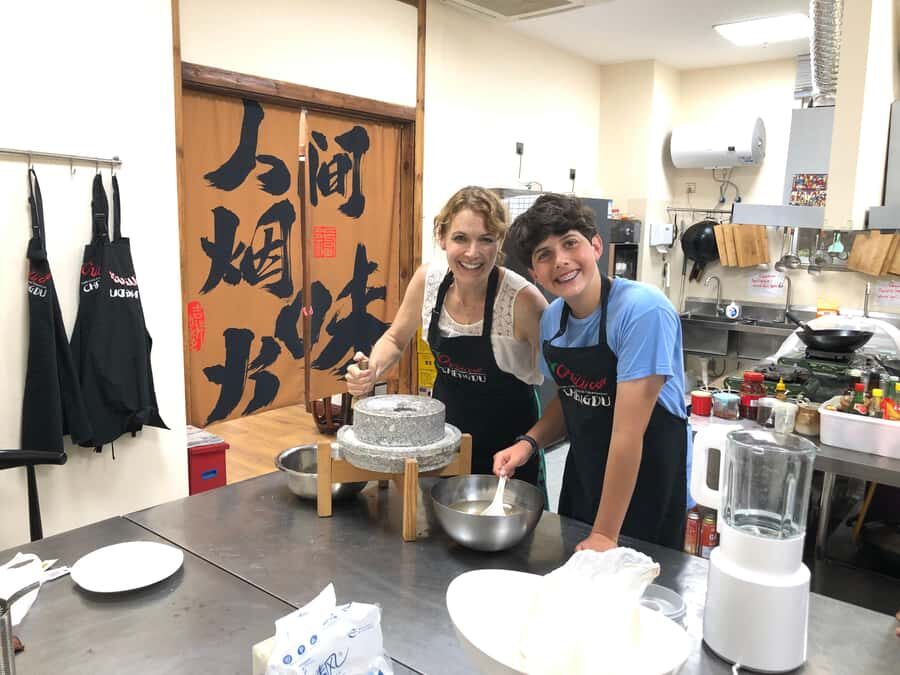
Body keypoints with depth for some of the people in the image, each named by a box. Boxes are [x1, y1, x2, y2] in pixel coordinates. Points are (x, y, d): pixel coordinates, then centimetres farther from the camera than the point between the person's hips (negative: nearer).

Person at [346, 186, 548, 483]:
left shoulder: (523, 299, -26)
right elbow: (395, 339, 3)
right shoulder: (427, 279, -13)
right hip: (443, 429, 4)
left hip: (507, 438, -4)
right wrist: (372, 369, -16)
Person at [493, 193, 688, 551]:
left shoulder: (643, 310, -26)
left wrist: (605, 534, -22)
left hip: (647, 482, -6)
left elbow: (628, 432, -26)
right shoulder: (552, 318, -5)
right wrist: (529, 442, -8)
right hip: (582, 475, 6)